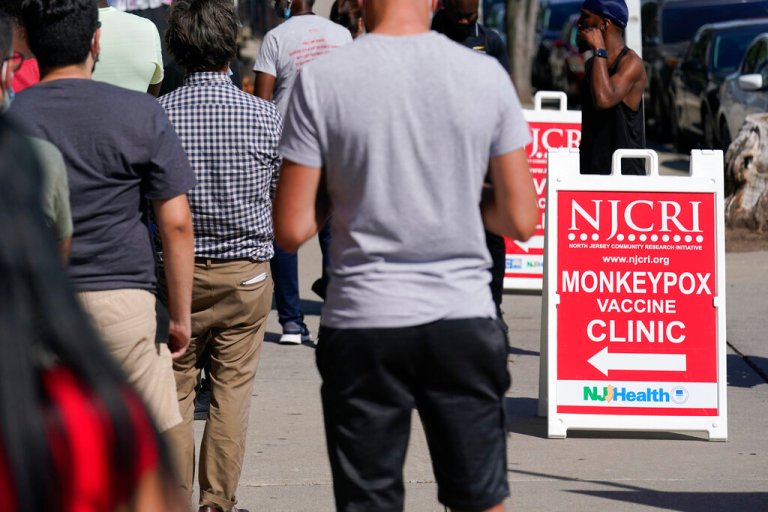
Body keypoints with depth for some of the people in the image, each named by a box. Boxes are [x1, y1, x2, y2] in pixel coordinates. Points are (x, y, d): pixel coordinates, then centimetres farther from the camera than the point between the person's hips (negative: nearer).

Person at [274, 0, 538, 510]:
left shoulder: (321, 80, -7)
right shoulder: (486, 75, -2)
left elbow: (291, 231, -6)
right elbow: (520, 220, 1)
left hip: (363, 323, -1)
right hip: (464, 319, 1)